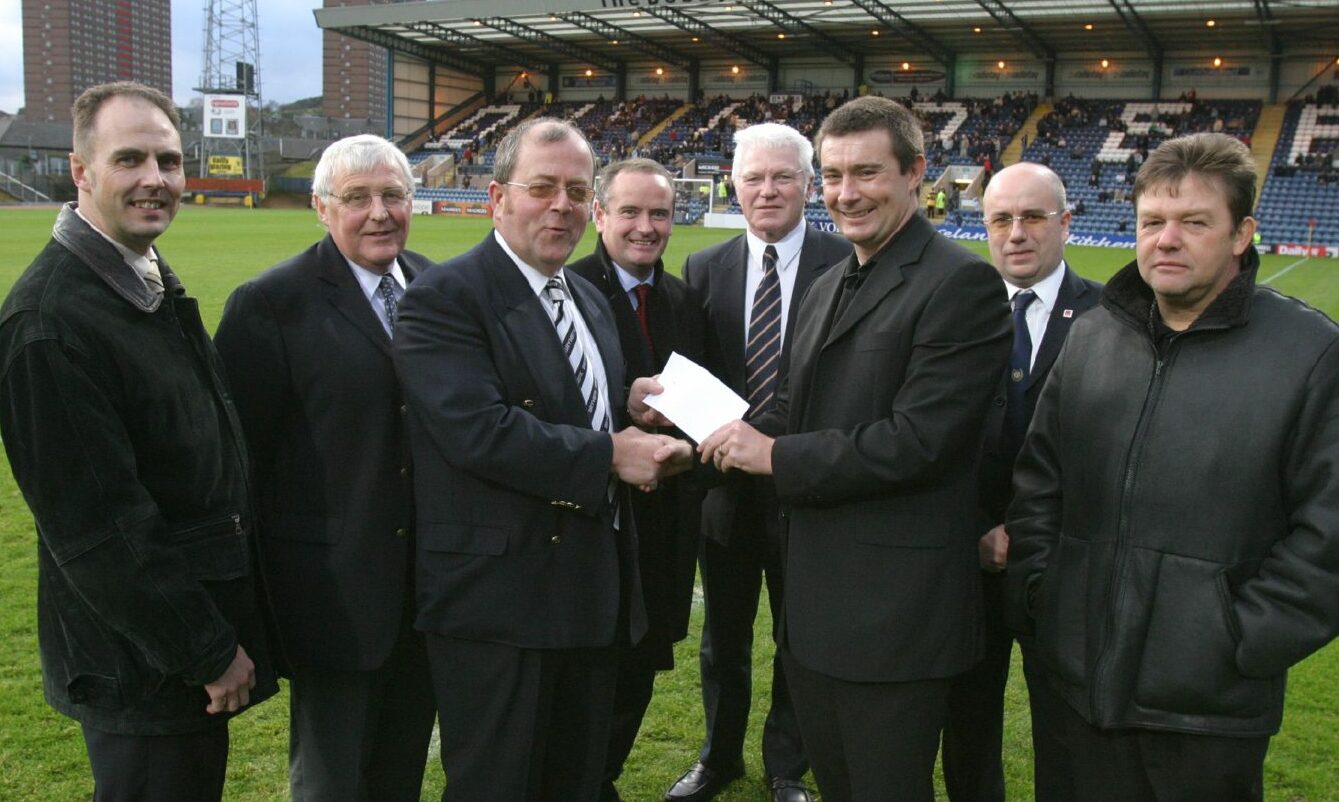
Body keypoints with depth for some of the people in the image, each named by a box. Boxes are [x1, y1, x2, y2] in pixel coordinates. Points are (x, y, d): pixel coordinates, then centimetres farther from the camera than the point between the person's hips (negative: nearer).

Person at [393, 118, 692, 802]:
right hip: (497, 601, -8)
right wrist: (610, 455, -19)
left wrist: (639, 426, 0)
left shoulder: (590, 300, 15)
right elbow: (479, 432, -25)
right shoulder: (444, 298, -13)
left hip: (595, 597, 8)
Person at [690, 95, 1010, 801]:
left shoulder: (960, 283, -14)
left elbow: (919, 440, -21)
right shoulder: (826, 289, 15)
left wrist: (777, 456, -16)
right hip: (814, 602, 8)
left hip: (894, 610, -8)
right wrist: (739, 436, -3)